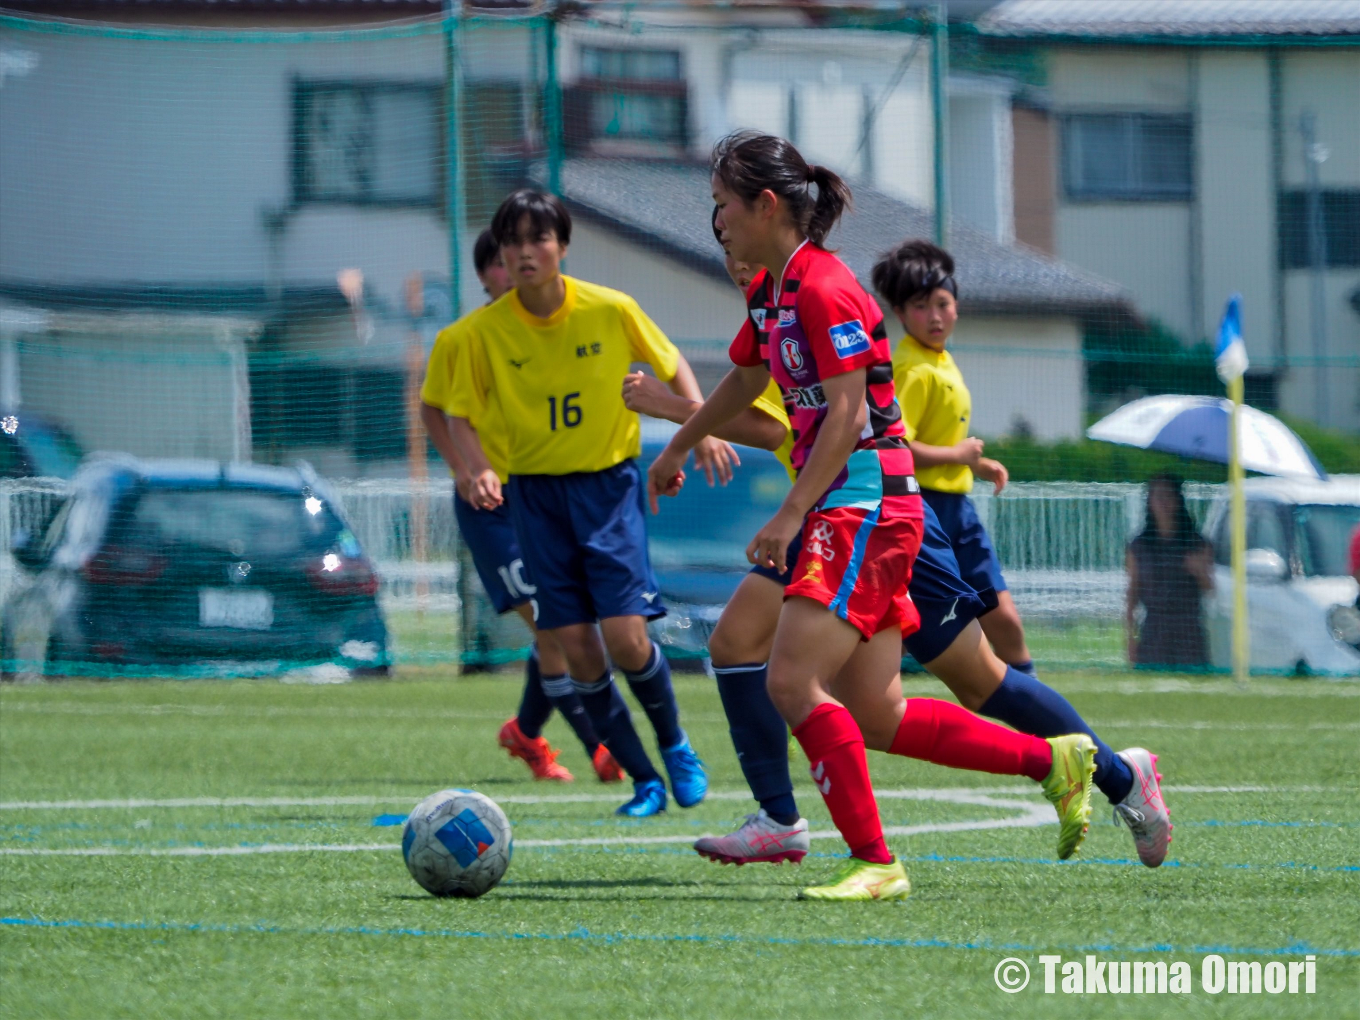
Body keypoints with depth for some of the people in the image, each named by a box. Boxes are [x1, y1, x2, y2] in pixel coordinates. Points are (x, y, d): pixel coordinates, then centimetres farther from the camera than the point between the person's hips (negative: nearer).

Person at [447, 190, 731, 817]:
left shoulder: (611, 311, -9)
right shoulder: (486, 330, -7)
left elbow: (672, 367, 7)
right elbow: (460, 414, 1)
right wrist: (478, 470, -17)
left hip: (608, 483, -2)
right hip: (536, 494, 2)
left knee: (625, 640, -13)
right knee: (577, 650, -4)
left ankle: (675, 746, 16)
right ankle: (644, 780, 11)